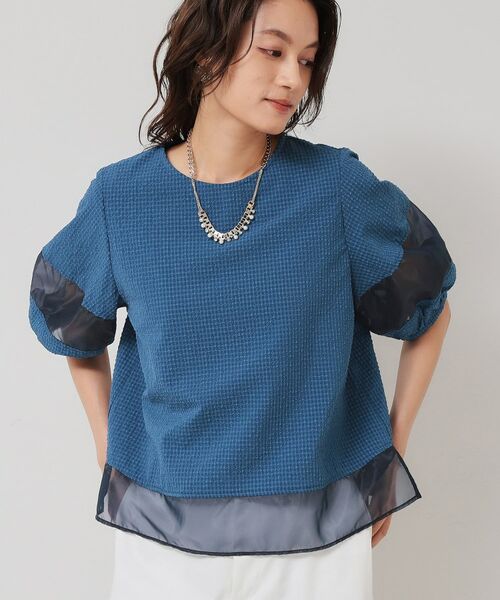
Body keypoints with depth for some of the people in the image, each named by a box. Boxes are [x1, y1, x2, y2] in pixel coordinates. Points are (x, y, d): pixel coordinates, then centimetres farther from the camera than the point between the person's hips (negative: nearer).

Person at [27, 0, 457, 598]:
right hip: (162, 526, 1)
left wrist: (393, 449, 4)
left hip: (321, 529, 0)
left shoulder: (338, 186, -10)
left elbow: (430, 311, 3)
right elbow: (77, 334, 10)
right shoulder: (120, 197, -7)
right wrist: (109, 453, 7)